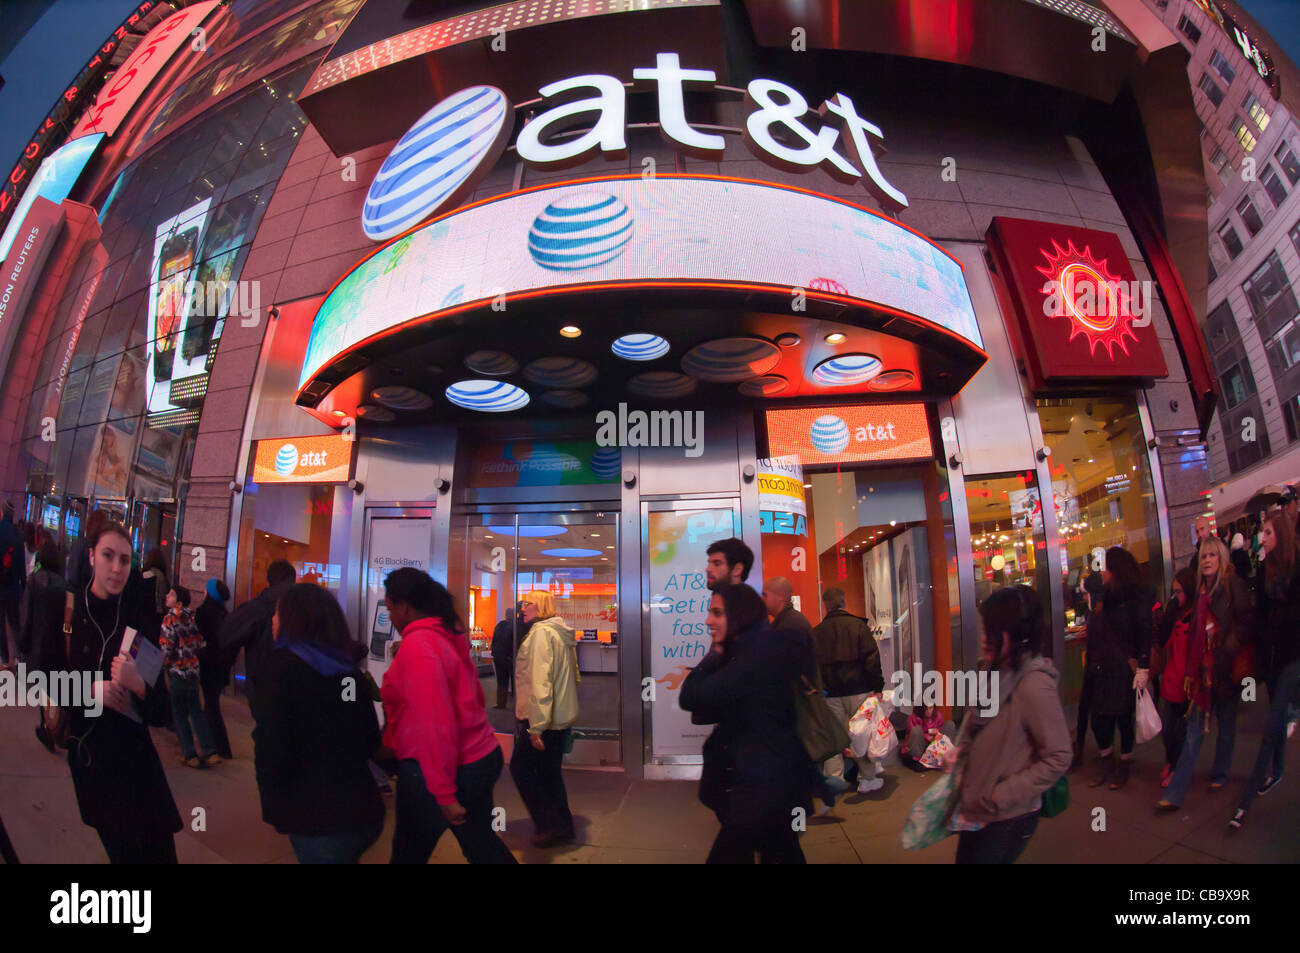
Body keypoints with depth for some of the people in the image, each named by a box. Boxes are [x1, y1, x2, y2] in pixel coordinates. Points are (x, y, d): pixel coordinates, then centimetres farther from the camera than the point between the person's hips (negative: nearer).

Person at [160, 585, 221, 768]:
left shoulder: (171, 618, -13)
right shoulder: (192, 617, 6)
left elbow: (167, 648, -14)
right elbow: (199, 643, 8)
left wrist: (162, 666, 0)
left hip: (177, 672, -6)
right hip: (194, 670, 6)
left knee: (179, 714, 6)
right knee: (196, 711, 13)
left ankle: (189, 755, 9)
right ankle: (210, 752, 11)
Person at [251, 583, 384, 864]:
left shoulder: (282, 664, -9)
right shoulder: (347, 666, 6)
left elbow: (271, 748, -14)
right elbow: (371, 739, 11)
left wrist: (272, 801, 2)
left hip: (318, 818, -6)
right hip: (364, 809, 6)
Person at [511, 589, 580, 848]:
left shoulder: (541, 632, -16)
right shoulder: (562, 634, 13)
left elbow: (540, 682, -23)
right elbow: (572, 677, 20)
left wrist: (536, 726, -25)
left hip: (543, 719, -9)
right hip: (562, 717, 9)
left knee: (520, 768, 5)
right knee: (550, 772, 17)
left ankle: (549, 826, 8)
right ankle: (563, 827, 23)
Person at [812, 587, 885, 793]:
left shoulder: (817, 632, 3)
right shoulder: (858, 625, -4)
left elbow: (813, 664, 6)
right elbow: (871, 658, -8)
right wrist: (877, 686, -3)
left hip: (830, 693, 2)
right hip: (858, 690, -2)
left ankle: (833, 781, 10)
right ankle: (867, 779, 16)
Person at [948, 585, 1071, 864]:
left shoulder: (1034, 684, -24)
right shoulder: (1003, 673, 2)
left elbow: (1058, 759, -23)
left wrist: (1001, 796, -20)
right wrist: (961, 752, 0)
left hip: (1008, 819, -8)